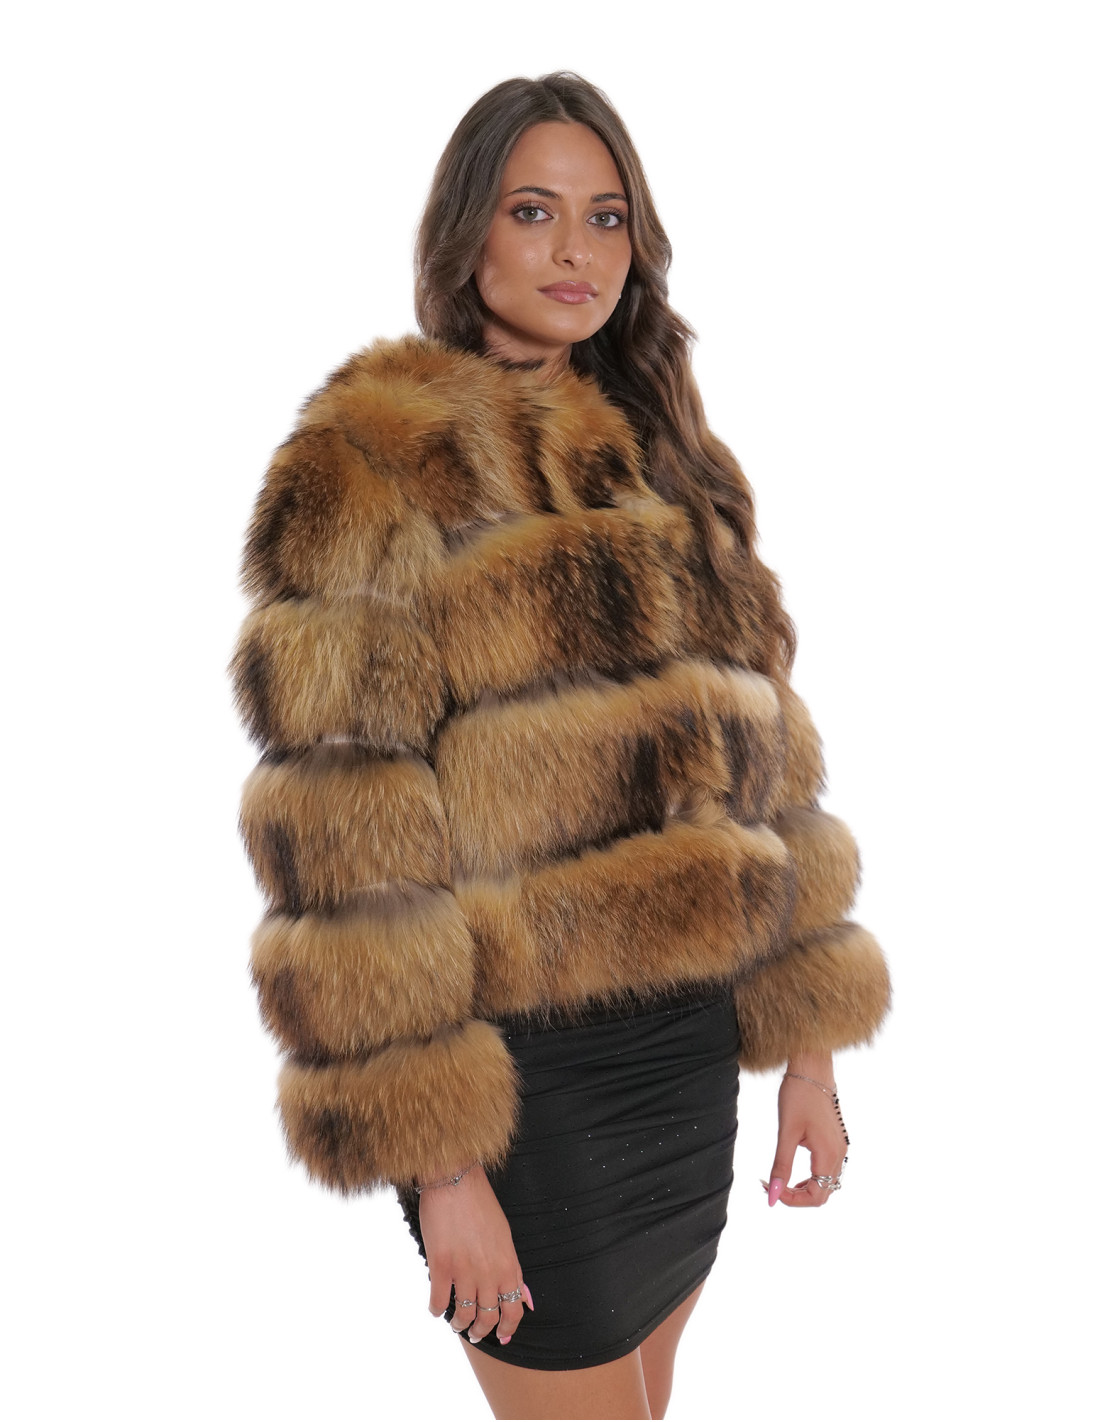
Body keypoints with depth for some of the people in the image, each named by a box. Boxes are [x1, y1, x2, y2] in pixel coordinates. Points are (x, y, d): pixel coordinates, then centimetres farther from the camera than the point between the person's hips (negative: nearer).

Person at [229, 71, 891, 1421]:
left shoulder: (665, 461, 11)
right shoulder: (370, 465, -11)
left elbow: (754, 757, 12)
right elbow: (345, 837, -15)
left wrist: (807, 1037, 8)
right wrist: (433, 1154, -17)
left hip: (688, 1046, 7)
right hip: (525, 1070, -6)